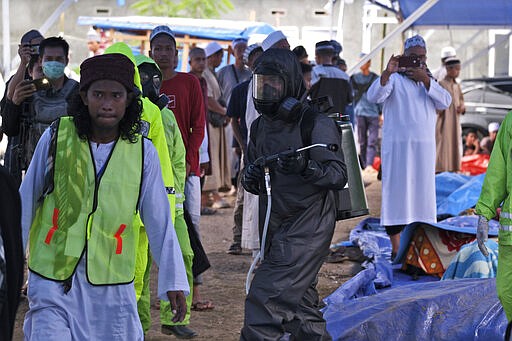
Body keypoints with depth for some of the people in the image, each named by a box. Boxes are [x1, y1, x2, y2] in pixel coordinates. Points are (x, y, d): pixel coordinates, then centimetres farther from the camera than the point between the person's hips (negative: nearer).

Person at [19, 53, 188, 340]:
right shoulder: (56, 138, -5)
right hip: (53, 279, -1)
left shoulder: (143, 152, -3)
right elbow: (25, 205, 5)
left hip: (112, 287, 1)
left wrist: (174, 281, 3)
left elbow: (159, 222, 4)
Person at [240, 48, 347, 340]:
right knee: (300, 305, 16)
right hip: (275, 228, 8)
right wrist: (250, 178, -6)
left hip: (307, 227, -8)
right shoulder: (260, 127, 10)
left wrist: (305, 167, -32)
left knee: (266, 298, -15)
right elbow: (252, 181, 18)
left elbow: (339, 174, -15)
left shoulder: (316, 124, -12)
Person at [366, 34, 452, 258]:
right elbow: (373, 97, -17)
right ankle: (395, 247, -4)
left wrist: (425, 80, -12)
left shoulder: (429, 81, 17)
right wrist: (387, 73, -32)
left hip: (424, 147, 5)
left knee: (421, 192, 7)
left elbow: (445, 102, 0)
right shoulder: (394, 79, 0)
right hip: (397, 145, -5)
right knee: (397, 192, -6)